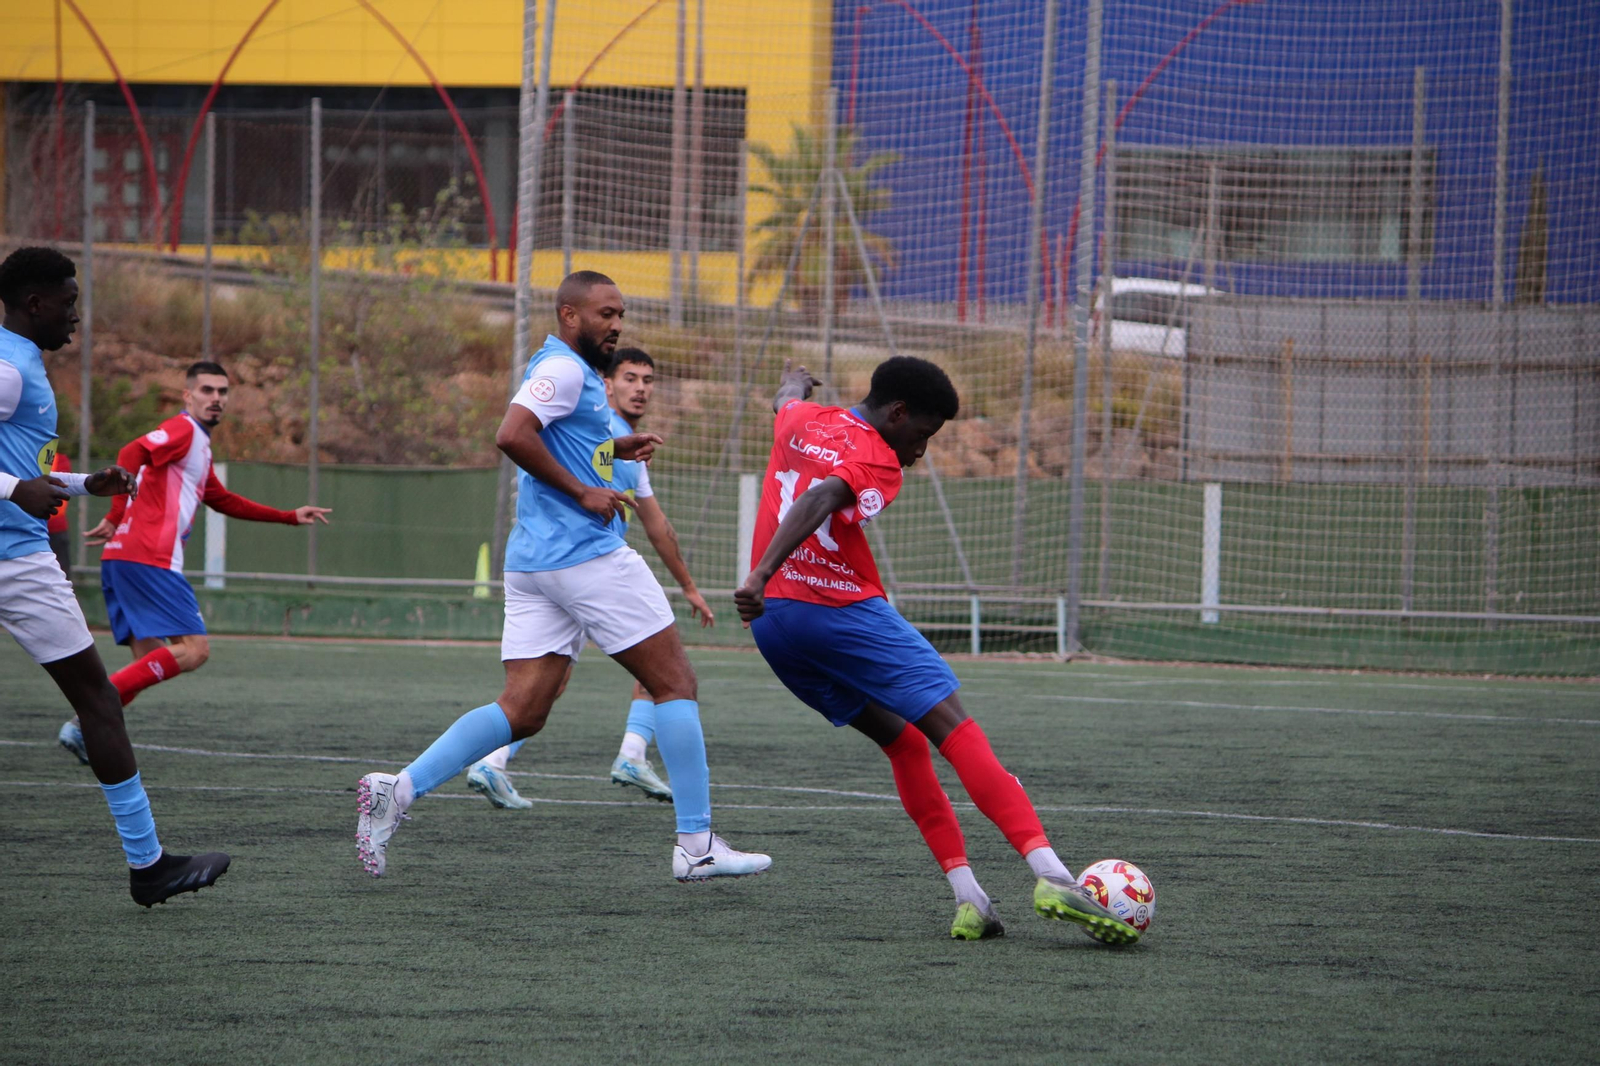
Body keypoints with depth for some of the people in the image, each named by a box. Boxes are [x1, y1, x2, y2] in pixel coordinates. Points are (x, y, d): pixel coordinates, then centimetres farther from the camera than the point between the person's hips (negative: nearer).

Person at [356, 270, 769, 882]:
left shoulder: (570, 371, 21)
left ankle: (399, 789, -11)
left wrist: (613, 449, 24)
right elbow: (512, 436, -25)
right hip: (588, 556, -10)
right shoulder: (563, 369, -10)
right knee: (675, 684, -1)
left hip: (533, 566, 10)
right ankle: (697, 846, -1)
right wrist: (584, 491, -19)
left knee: (522, 712, 2)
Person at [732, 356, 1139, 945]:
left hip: (772, 622, 8)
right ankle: (1050, 875, -26)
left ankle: (967, 896, 0)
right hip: (843, 608, -8)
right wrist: (762, 575, -38)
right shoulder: (876, 464, -7)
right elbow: (818, 501, -27)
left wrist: (795, 384, 67)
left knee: (903, 743, 13)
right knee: (954, 728, -12)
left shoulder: (802, 421, 17)